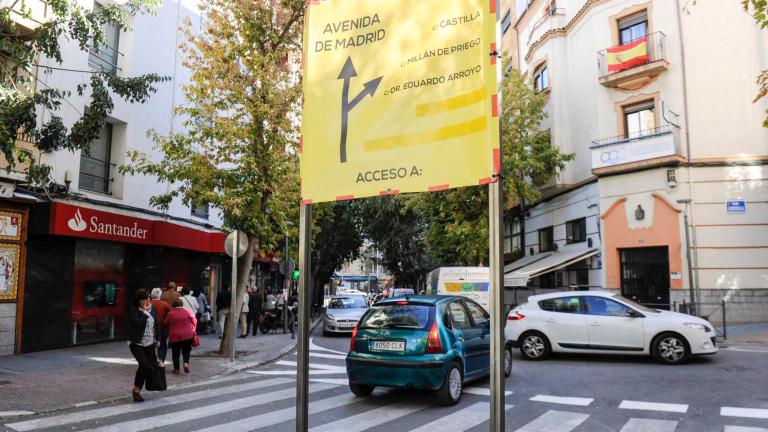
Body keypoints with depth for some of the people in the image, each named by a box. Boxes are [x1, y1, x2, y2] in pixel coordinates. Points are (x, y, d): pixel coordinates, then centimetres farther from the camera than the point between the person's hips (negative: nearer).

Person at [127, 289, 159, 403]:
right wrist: (145, 312, -18)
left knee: (151, 365, 0)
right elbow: (137, 323, -24)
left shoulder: (152, 309, 7)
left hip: (150, 343, 5)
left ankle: (137, 390, 16)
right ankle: (136, 389, 1)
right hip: (136, 343, -5)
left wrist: (157, 340, 15)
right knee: (144, 365, -19)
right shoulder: (133, 310, -9)